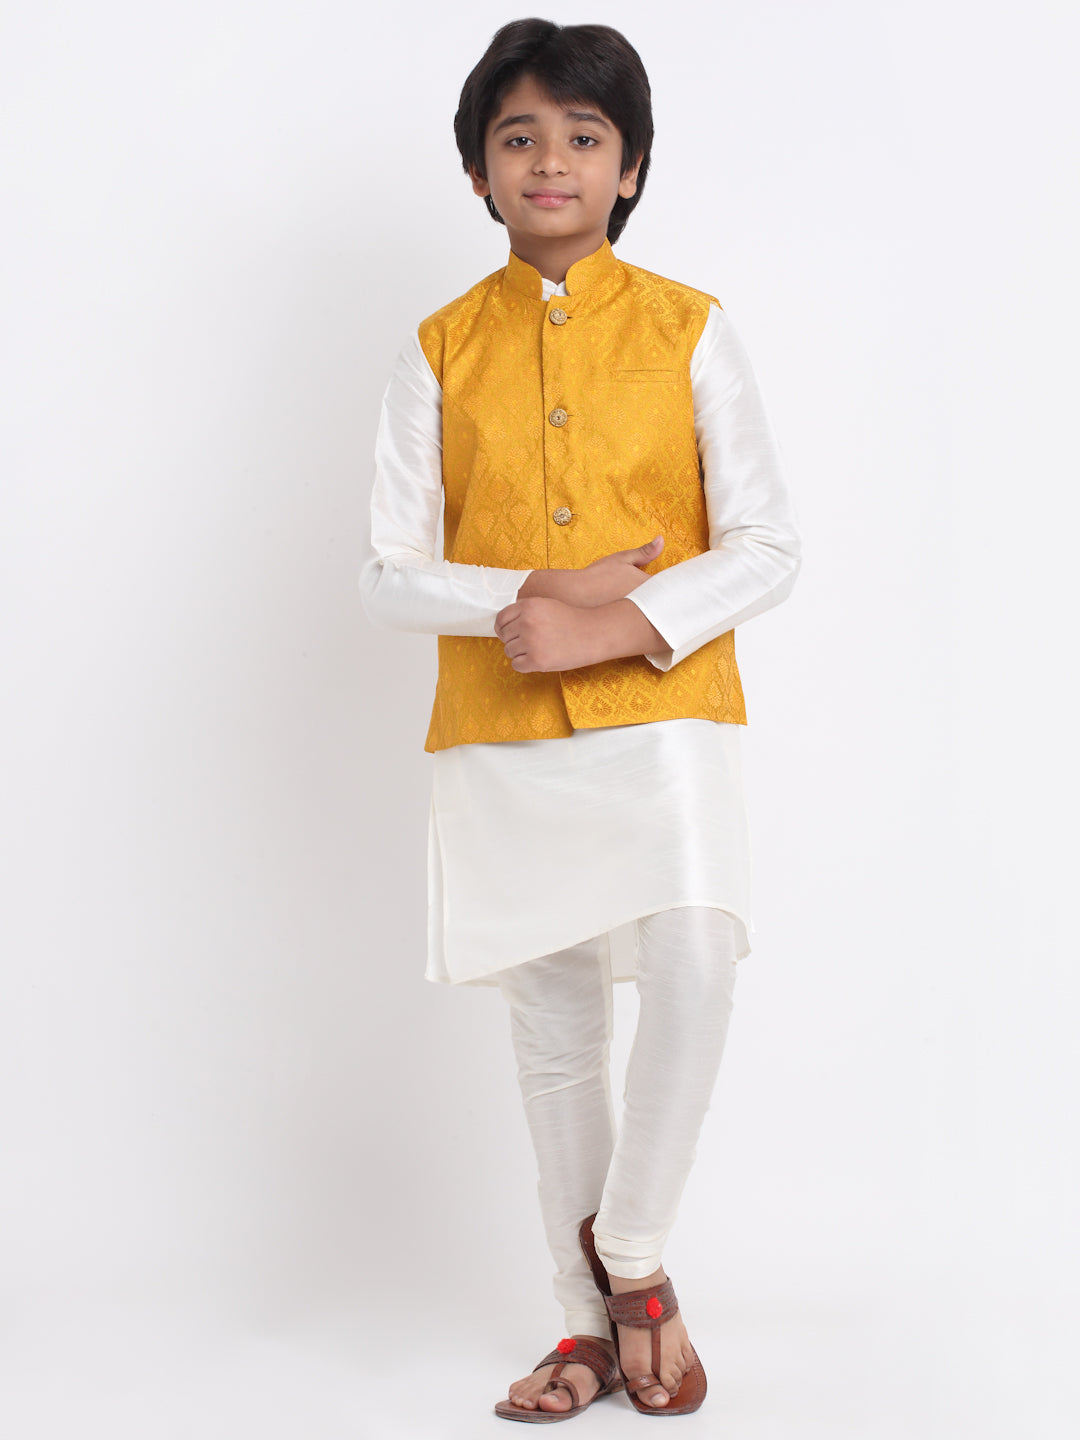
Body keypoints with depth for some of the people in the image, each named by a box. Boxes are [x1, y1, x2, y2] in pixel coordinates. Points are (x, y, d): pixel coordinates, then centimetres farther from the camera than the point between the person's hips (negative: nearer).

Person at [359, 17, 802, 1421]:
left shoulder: (690, 332, 3)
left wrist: (616, 629, -16)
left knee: (693, 959, -23)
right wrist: (534, 598, -14)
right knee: (553, 1028, 8)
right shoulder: (441, 350, 6)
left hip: (663, 717, -2)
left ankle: (629, 1242, 3)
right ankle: (596, 1321, 24)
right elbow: (389, 574, 3)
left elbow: (768, 549, -2)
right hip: (498, 739, 2)